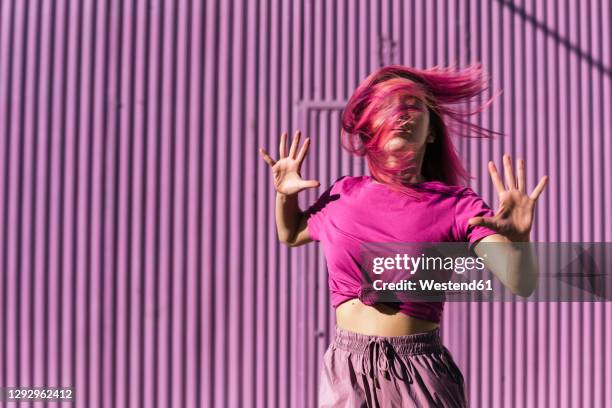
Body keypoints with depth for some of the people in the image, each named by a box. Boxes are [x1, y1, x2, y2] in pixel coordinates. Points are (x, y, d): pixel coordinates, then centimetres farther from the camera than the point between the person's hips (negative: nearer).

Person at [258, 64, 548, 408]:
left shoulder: (457, 205, -6)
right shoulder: (343, 196, 4)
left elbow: (523, 285, -14)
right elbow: (291, 235, 24)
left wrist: (519, 239, -33)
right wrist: (286, 195, 7)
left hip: (421, 375, -2)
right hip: (346, 370, 2)